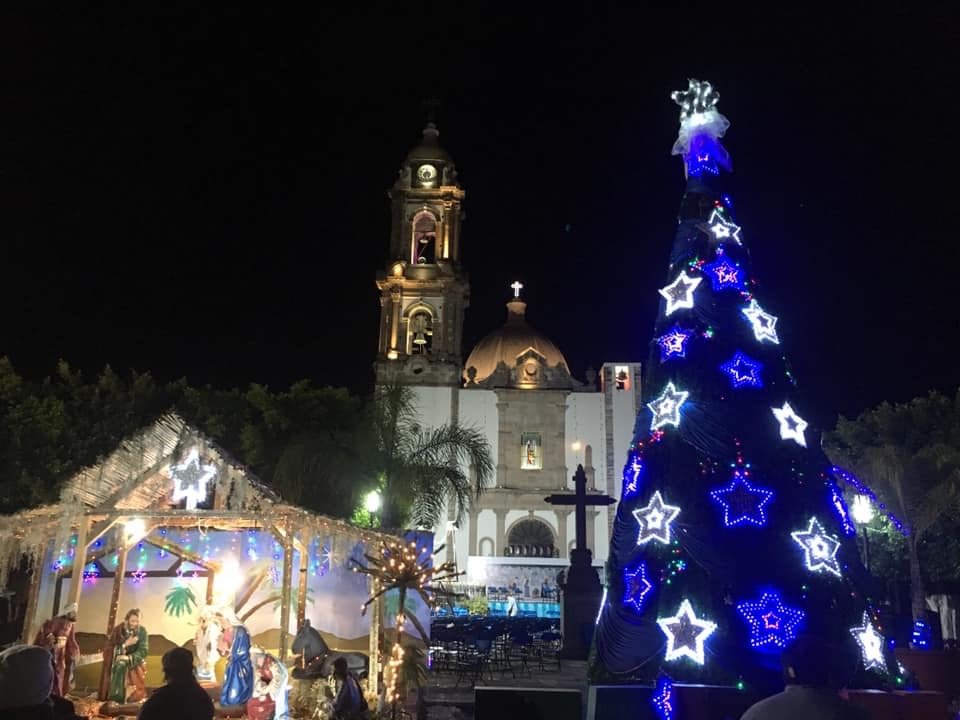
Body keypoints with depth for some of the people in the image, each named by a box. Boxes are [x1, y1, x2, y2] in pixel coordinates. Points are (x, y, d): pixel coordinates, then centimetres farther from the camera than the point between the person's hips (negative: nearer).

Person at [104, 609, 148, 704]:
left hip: (136, 663, 1)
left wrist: (129, 658, -25)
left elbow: (143, 650, -12)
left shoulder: (142, 631, -8)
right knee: (120, 665, -28)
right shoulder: (118, 630, -7)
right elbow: (110, 649, -10)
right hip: (119, 660, 0)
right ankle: (117, 698, -26)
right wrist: (125, 644, -22)